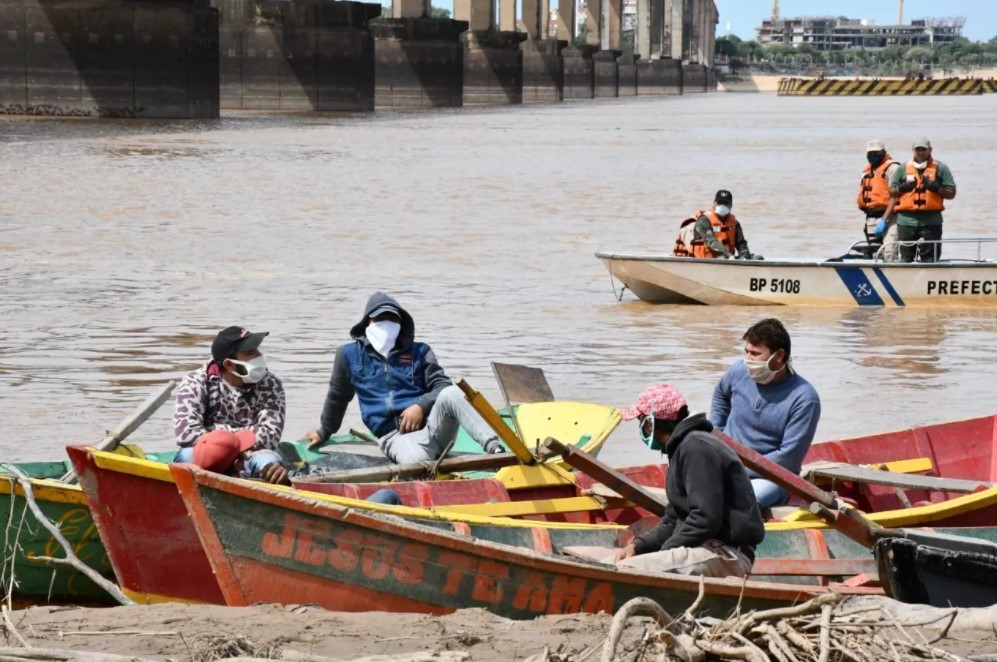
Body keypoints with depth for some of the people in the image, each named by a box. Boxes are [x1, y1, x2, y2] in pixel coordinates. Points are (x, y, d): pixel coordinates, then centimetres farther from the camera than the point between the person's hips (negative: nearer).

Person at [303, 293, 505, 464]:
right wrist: (324, 432, 39)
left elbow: (443, 386, 10)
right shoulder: (349, 355, 14)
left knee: (450, 394, -35)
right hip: (395, 435, -2)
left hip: (431, 424, 2)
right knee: (416, 460, -42)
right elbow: (337, 396, 29)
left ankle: (494, 448, -47)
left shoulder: (418, 352, 17)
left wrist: (421, 405, -10)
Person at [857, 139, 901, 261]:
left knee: (888, 252, -21)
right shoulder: (867, 171, 19)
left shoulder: (892, 168, -6)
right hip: (871, 218, 8)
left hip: (887, 216, -8)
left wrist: (884, 219, -18)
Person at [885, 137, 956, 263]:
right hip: (906, 221, 2)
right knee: (906, 257, 4)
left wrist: (936, 188, -11)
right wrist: (902, 188, -4)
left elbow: (951, 193, 6)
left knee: (930, 258, -2)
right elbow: (892, 192, 16)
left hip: (931, 221, -2)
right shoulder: (903, 169, 14)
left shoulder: (941, 169, 8)